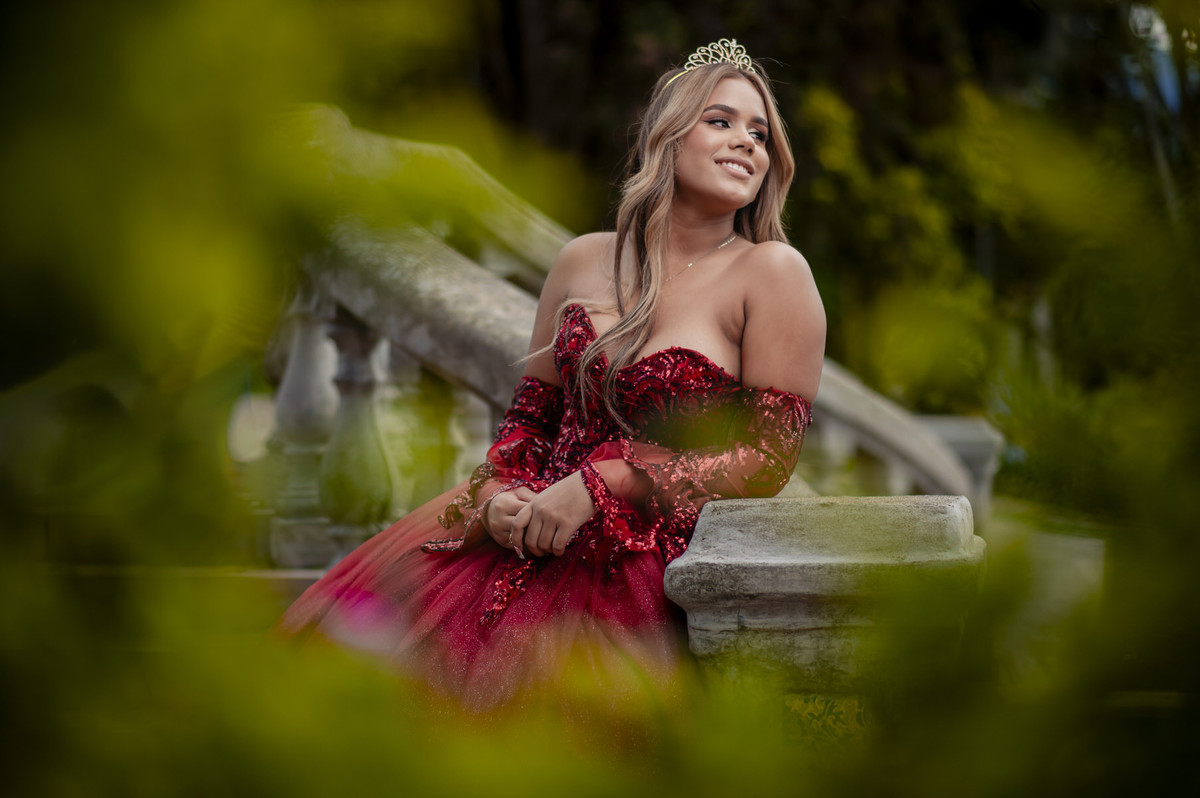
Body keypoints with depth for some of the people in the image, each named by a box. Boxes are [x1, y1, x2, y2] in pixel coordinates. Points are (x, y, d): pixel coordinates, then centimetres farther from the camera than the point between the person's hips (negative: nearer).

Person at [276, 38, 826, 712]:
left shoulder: (773, 273, -2)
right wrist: (501, 493, -4)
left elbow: (771, 454, -7)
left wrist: (598, 485, -12)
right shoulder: (584, 262, 13)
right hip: (535, 531, 5)